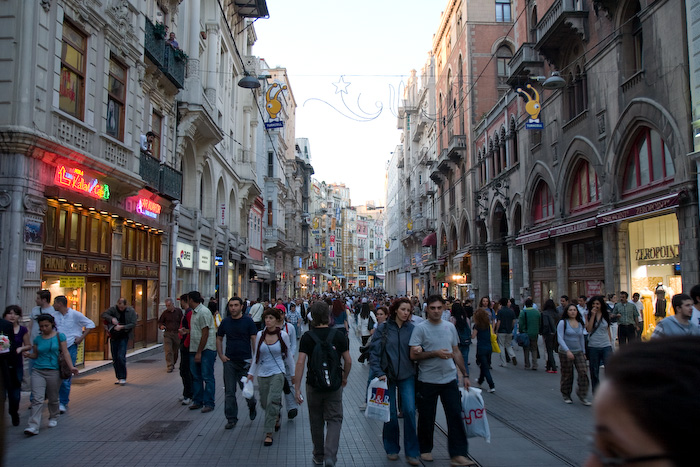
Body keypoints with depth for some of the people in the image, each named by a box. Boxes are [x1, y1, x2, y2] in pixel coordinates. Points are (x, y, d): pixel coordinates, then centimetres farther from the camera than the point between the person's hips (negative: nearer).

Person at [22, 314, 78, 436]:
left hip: (54, 372, -1)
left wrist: (71, 367, -12)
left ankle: (53, 418, 33)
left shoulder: (59, 336, 1)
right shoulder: (37, 339, 8)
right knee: (37, 399, -9)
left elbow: (65, 353, -2)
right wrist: (28, 355, -7)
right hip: (38, 371, 1)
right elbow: (35, 355, 16)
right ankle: (33, 426, -12)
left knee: (53, 398, 11)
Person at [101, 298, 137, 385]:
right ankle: (119, 377, 20)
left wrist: (122, 327, -19)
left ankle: (123, 378, -5)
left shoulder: (131, 311, -5)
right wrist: (111, 318, -23)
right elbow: (104, 314, -7)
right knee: (114, 358, 8)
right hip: (114, 336, 3)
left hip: (124, 336, -3)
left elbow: (133, 324, -8)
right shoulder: (113, 309, 0)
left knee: (121, 356, -14)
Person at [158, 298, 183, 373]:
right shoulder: (165, 312, 3)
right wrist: (161, 326, -10)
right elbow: (160, 321, 12)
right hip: (167, 333, -1)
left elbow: (182, 322, 7)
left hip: (177, 333, 1)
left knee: (176, 350, 9)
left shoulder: (179, 311, 3)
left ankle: (173, 364, 28)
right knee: (168, 350, -9)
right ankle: (169, 366, -7)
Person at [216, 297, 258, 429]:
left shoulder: (248, 321, -4)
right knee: (229, 392, 4)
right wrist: (221, 355, 4)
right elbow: (219, 339, 15)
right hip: (229, 361, 3)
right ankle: (231, 419, 15)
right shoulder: (225, 322, 5)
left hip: (245, 361, -3)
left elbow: (254, 340, -4)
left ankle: (252, 406, 34)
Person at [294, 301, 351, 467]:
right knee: (334, 419, 8)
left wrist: (297, 388, -11)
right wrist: (344, 377, 17)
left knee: (316, 421, 17)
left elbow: (300, 362, -14)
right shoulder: (338, 336, -6)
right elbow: (348, 361, -1)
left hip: (313, 385, 0)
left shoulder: (307, 337, -9)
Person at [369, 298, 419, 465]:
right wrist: (379, 373, -14)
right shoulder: (383, 328, -5)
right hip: (388, 376, -1)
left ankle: (411, 452, 7)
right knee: (390, 414, 6)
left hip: (407, 376, 1)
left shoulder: (412, 328, 1)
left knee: (409, 410, -8)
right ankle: (391, 449, 27)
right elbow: (374, 352, -6)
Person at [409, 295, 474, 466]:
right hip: (427, 380, -3)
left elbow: (456, 352, 15)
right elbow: (413, 355, -12)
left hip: (449, 379, 3)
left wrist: (465, 375, 13)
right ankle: (425, 449, 28)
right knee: (427, 417, 8)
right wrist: (435, 353, -20)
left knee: (455, 415, -2)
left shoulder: (450, 327, 8)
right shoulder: (420, 328, -7)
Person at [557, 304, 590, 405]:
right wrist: (567, 350, -26)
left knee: (583, 372, -9)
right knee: (567, 375, 4)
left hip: (579, 352, 4)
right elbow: (560, 338, -15)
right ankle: (566, 396, 21)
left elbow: (581, 339, 19)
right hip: (565, 353, -4)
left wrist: (584, 352, 17)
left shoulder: (580, 324, 9)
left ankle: (583, 395, 2)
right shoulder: (562, 323, -7)